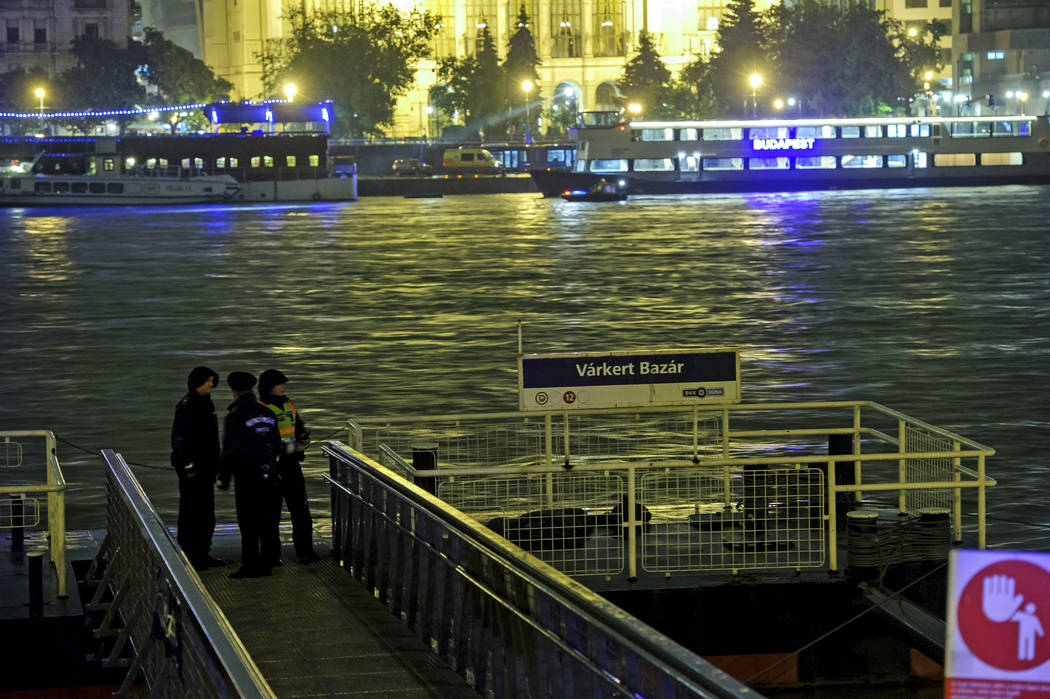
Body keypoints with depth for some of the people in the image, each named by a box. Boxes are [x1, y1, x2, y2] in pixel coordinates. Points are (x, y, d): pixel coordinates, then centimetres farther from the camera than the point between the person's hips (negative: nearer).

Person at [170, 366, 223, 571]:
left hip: (206, 467, 10)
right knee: (191, 512, -6)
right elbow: (179, 437, -18)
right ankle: (188, 556, -2)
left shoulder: (206, 403, 14)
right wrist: (188, 466, -20)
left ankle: (203, 554, 21)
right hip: (192, 468, -10)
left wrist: (215, 465, 21)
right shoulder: (186, 405, -15)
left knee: (206, 513, 13)